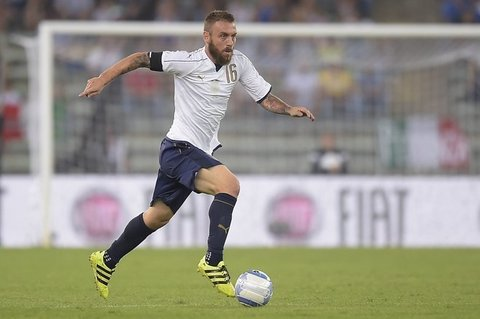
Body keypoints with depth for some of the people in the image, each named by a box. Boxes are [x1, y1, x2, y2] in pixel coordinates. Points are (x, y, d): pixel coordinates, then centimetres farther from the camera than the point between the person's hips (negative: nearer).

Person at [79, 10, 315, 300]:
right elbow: (141, 59, -12)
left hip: (201, 152, 8)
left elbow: (265, 98, 7)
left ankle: (107, 261, 33)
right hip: (179, 148, -8)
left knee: (159, 216, 17)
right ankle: (213, 262, -26)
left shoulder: (238, 63, 2)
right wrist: (104, 79, -18)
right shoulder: (189, 62, -17)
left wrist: (289, 109, -12)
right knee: (229, 185, -29)